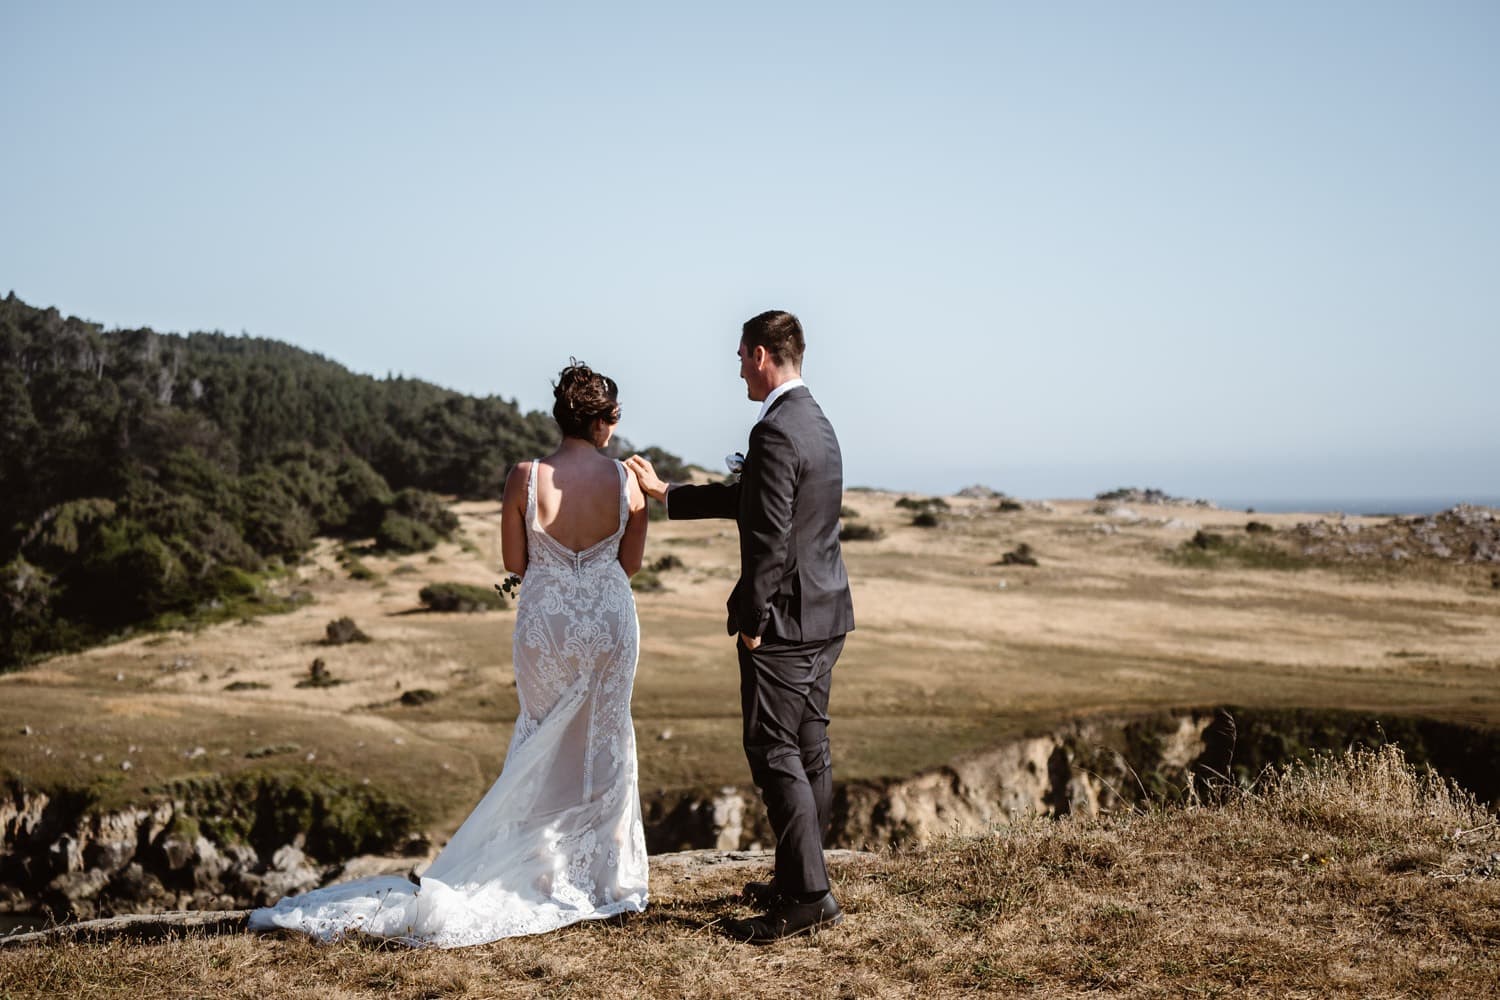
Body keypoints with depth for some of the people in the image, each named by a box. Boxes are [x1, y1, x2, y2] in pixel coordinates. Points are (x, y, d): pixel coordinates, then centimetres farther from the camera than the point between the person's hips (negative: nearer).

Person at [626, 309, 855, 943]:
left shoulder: (775, 432, -19)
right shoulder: (816, 423, 13)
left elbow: (768, 538, -23)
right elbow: (749, 499, 23)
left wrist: (751, 622, -14)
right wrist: (665, 494, 27)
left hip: (786, 617, -10)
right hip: (827, 613, 10)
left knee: (775, 755, -5)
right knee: (809, 752, 15)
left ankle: (807, 897, -3)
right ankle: (800, 881, 25)